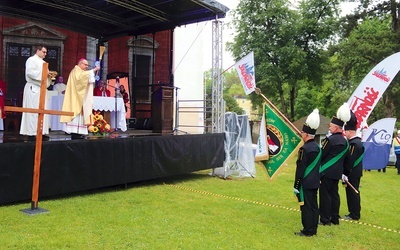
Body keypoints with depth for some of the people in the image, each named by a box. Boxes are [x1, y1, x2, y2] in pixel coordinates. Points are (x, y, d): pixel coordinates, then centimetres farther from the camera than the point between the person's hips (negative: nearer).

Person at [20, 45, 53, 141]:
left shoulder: (43, 63, 22)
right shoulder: (31, 60, -3)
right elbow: (29, 72, -18)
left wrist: (49, 75, 2)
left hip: (42, 88, 9)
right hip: (33, 88, -9)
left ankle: (42, 132, 6)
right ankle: (31, 133, -7)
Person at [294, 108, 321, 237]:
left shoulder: (304, 149, -18)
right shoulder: (318, 147, 8)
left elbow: (300, 169, -17)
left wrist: (296, 186, -11)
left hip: (305, 184, -8)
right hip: (315, 183, 8)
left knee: (306, 207, -2)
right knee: (313, 206, 13)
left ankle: (307, 231, 3)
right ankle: (313, 229, 20)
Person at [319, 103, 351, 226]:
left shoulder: (330, 139, -17)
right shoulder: (345, 141, 8)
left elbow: (321, 155, -13)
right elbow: (342, 158, 14)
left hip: (327, 172, -7)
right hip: (337, 172, 8)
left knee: (325, 195, -1)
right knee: (334, 194, 13)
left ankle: (325, 219, 4)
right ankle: (335, 218, 19)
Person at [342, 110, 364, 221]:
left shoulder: (354, 144, -20)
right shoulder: (357, 141, 12)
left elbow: (350, 160, -23)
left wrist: (345, 174, -19)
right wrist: (346, 173, 17)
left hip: (352, 174, -10)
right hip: (355, 173, 10)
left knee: (352, 192, -1)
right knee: (353, 192, 15)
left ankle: (354, 215, 7)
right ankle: (355, 213, 24)